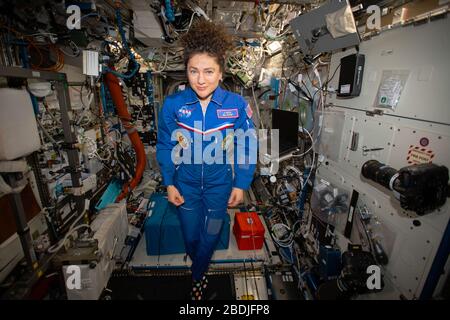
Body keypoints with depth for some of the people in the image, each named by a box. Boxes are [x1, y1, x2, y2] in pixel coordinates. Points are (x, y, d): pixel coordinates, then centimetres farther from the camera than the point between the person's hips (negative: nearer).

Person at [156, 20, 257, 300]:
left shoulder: (237, 105, -17)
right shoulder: (173, 105, -14)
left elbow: (246, 148, -7)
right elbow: (165, 146, -3)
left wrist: (241, 185, -5)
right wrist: (169, 183, -2)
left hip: (220, 185, -1)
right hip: (186, 184, 2)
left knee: (210, 237, 19)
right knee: (191, 237, 22)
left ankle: (197, 276, 54)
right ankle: (201, 269, 60)